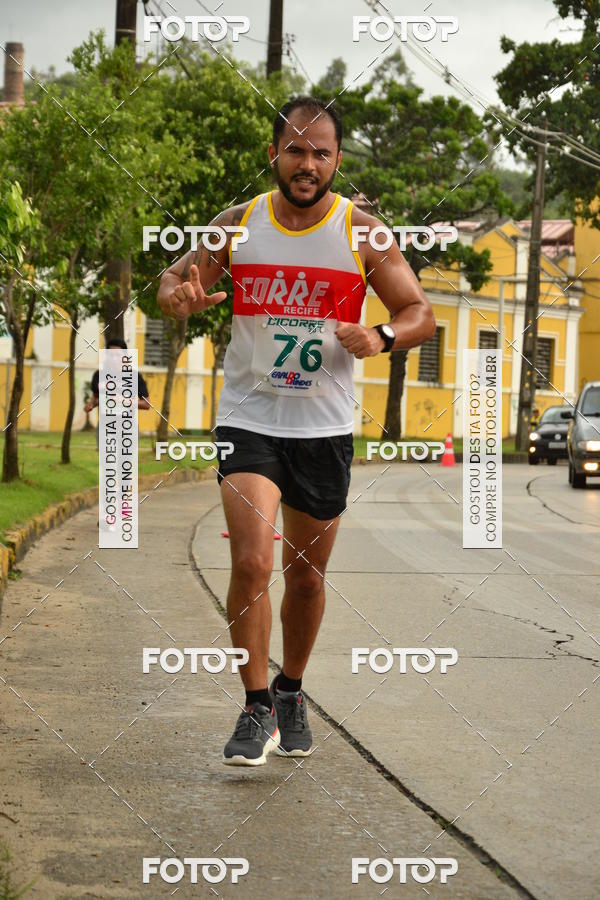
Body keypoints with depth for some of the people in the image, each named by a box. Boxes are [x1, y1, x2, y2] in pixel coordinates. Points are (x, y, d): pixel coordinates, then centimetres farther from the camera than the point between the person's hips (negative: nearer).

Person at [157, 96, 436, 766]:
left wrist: (381, 337, -21)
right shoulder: (237, 224, 0)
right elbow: (176, 278, 11)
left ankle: (291, 690, 35)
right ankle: (258, 710, -3)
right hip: (248, 418, -1)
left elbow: (420, 315, 1)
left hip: (324, 427, 1)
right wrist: (176, 293, -14)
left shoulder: (362, 232, -3)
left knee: (306, 574, 12)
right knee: (251, 563, -16)